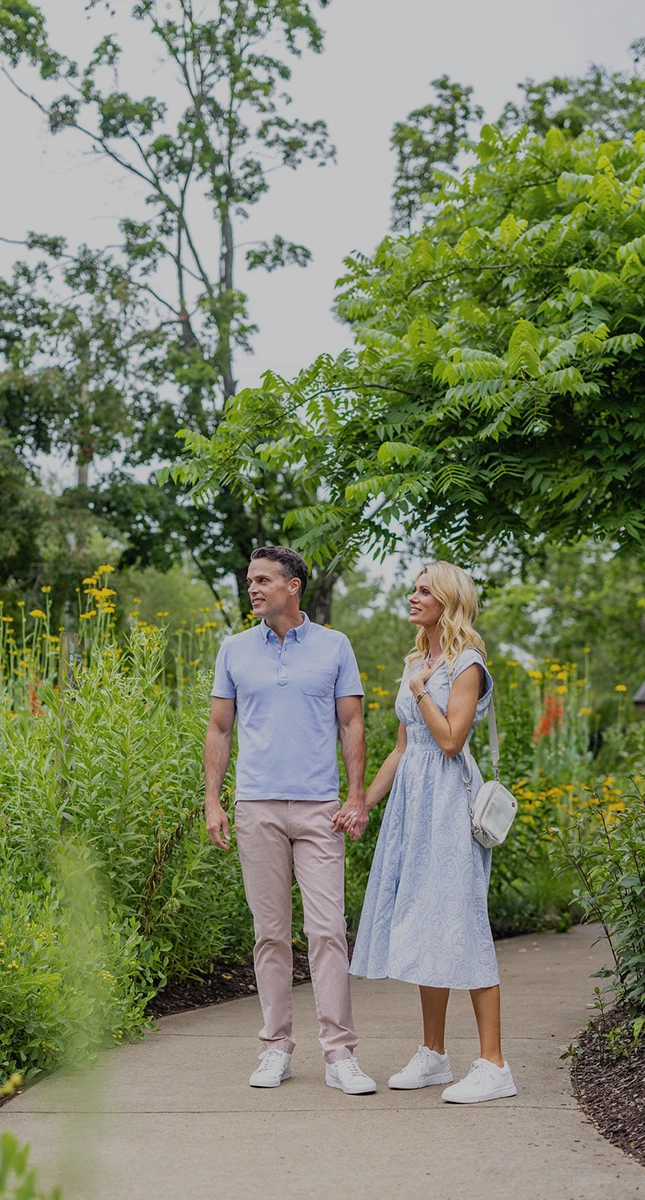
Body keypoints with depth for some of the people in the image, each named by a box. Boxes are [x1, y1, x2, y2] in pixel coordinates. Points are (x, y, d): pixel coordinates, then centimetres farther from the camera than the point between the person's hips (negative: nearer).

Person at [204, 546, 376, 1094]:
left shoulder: (334, 647, 6)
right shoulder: (235, 650, 10)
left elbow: (351, 725, 6)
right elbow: (219, 729, 12)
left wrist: (357, 797, -3)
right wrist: (212, 801, 3)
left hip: (319, 807, -2)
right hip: (257, 807, 2)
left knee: (328, 929, -7)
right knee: (271, 931, 5)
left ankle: (339, 1053, -4)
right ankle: (276, 1047, 13)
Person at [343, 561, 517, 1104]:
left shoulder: (466, 664, -7)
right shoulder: (417, 663, 16)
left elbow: (451, 739, -17)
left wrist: (420, 690, -7)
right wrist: (362, 803, 16)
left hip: (449, 800, -8)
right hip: (411, 797, 8)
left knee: (458, 924, -11)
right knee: (421, 924, 8)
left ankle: (493, 1065, -8)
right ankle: (433, 1055, 16)